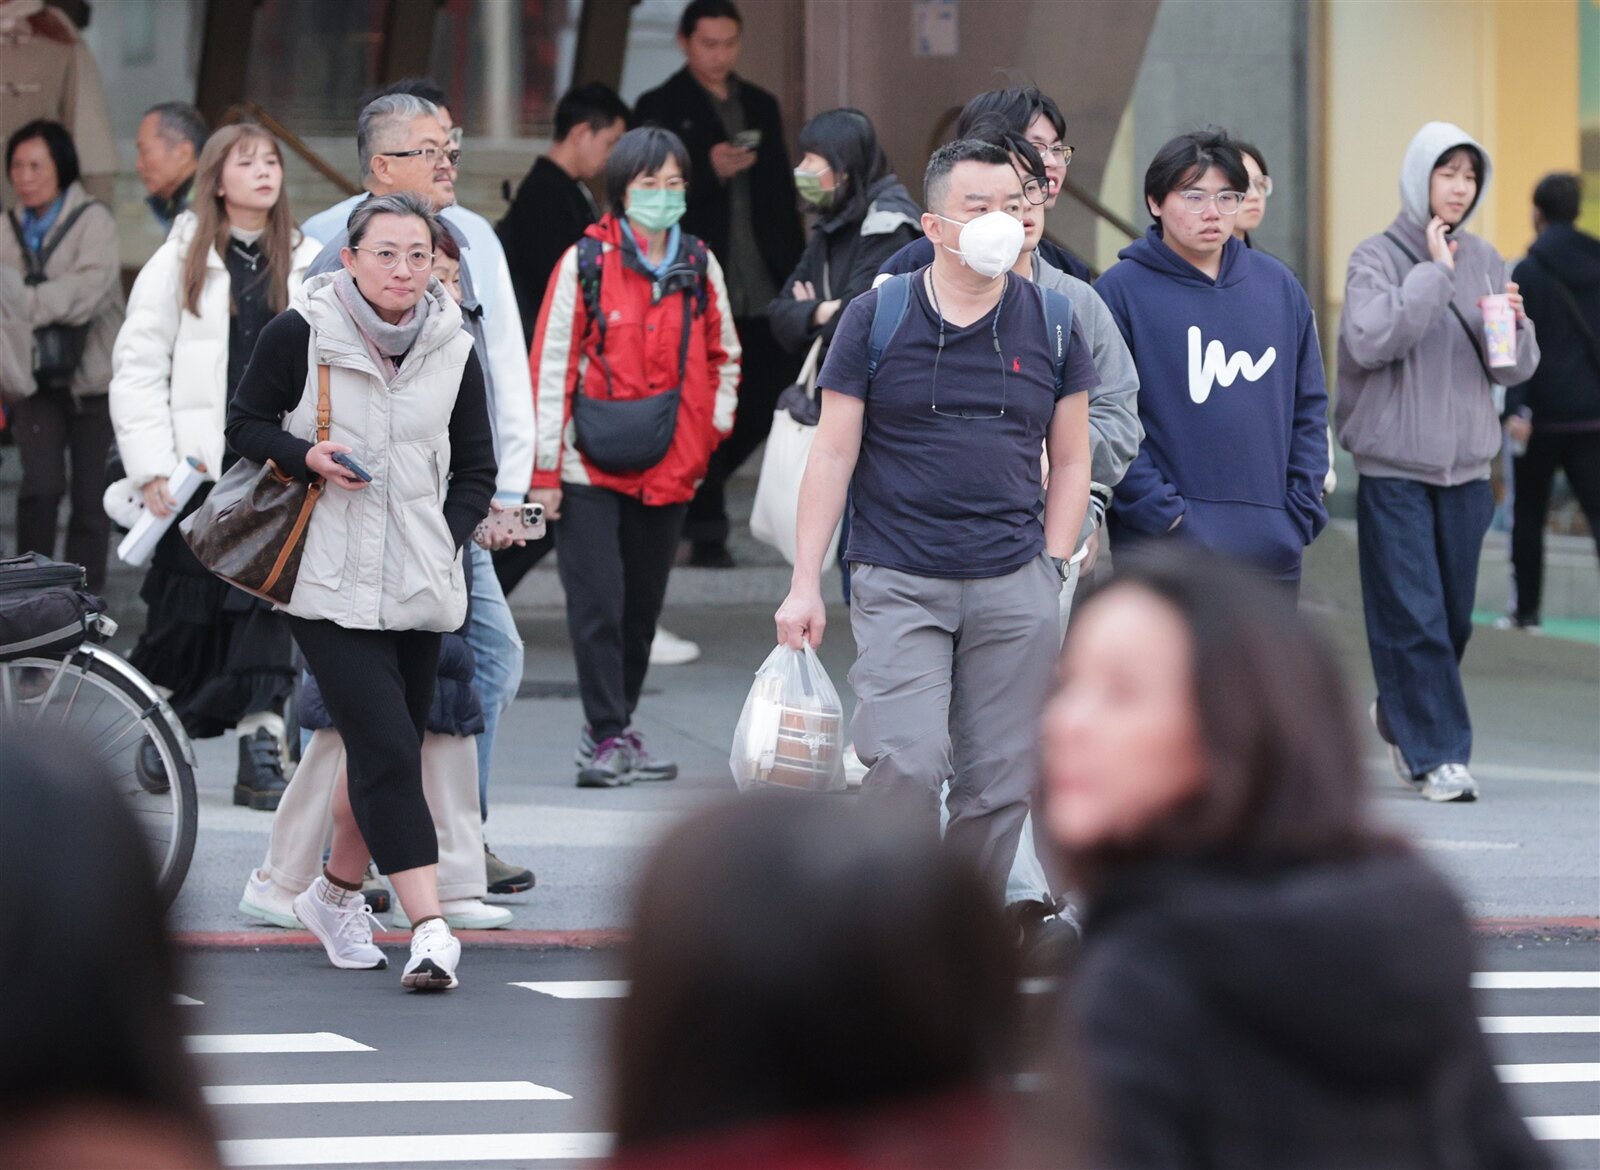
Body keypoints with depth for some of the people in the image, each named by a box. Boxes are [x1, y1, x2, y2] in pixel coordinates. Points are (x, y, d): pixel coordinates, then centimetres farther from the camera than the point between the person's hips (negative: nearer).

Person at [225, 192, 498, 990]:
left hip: (417, 587, 4)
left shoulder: (453, 352, 5)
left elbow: (476, 471, 14)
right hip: (329, 585, -4)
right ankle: (429, 930, -20)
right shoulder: (299, 334, -5)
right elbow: (244, 424, 3)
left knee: (382, 756, 12)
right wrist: (309, 459, -14)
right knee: (387, 749, -15)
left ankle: (335, 896, 35)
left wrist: (447, 542, -1)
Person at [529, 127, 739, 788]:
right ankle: (608, 738, -6)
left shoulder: (700, 267, 7)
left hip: (668, 470, 4)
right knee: (597, 604, -9)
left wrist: (711, 429, 5)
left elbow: (724, 357, 20)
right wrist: (544, 467, -7)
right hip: (591, 467, -4)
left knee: (642, 607, 10)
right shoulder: (585, 262, -5)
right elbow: (551, 364, -4)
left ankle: (613, 731, 21)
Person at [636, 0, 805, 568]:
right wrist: (708, 172, -23)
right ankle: (707, 531, 7)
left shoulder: (761, 106, 16)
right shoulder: (660, 109, 0)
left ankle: (691, 493, 23)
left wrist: (797, 275, 12)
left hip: (762, 288, 5)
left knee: (768, 403, 4)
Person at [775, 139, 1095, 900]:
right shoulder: (876, 317, 1)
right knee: (905, 763, -17)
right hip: (897, 583, -2)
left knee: (1000, 780, 2)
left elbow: (1070, 460, 15)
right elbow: (833, 454, 2)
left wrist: (1052, 572, 6)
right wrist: (804, 586, -2)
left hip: (1015, 585, 3)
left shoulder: (1052, 322, 7)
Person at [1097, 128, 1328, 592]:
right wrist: (1162, 513, -15)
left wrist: (1302, 509, 4)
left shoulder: (1278, 285, 11)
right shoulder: (1121, 291, -4)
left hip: (1272, 552, 5)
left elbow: (1309, 405, 15)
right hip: (1163, 555, -5)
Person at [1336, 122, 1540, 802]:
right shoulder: (1378, 258, -3)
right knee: (1412, 617, -8)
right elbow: (1370, 340, -20)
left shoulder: (1485, 261, 10)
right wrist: (1434, 273, -17)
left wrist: (1511, 326, -11)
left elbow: (1517, 370, 10)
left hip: (1466, 467, 5)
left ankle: (1399, 717, 32)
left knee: (1453, 618, 9)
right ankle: (1438, 754, -5)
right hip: (1393, 469, -5)